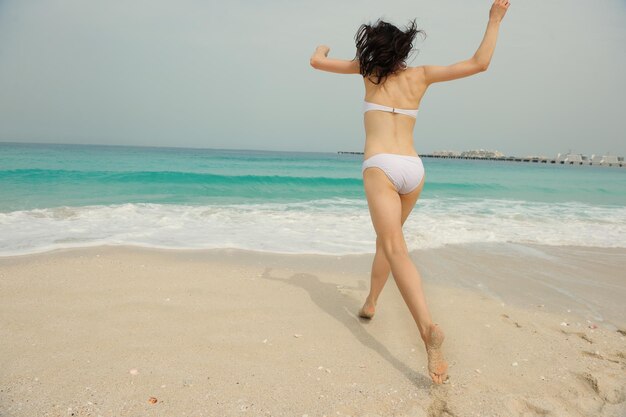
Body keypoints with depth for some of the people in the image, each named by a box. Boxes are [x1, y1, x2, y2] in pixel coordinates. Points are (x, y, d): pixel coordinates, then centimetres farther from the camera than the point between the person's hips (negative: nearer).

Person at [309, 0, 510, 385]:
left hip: (380, 167, -4)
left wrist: (322, 49, 42)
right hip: (413, 169, 5)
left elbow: (317, 62, 18)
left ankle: (429, 328, -34)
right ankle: (370, 303, 36)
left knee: (395, 248, -17)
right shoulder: (421, 75, 14)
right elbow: (479, 64, 13)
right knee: (387, 238, 24)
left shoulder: (369, 70, 10)